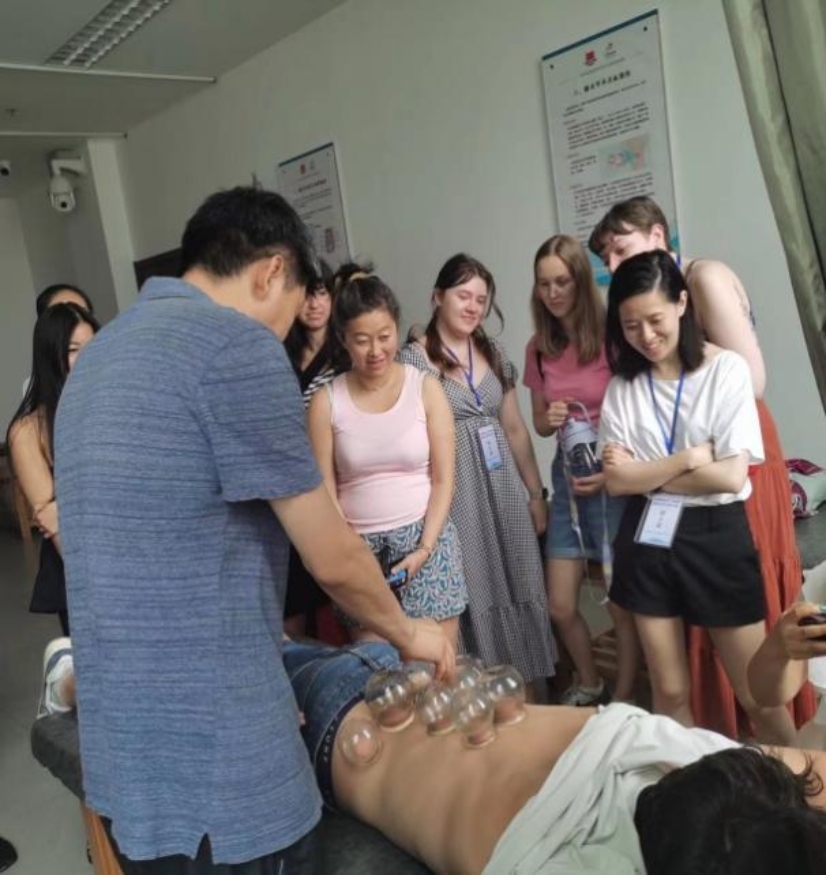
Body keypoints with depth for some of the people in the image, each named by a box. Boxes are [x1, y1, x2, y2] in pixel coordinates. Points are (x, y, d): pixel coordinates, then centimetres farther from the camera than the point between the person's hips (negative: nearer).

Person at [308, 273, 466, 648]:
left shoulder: (425, 388, -2)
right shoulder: (327, 401, -2)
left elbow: (443, 480, -1)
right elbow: (325, 493, 0)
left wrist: (424, 549, -10)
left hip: (425, 538, 0)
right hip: (359, 546, 0)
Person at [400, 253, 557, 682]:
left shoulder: (493, 353, 10)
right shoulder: (414, 358, -6)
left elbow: (515, 428, 14)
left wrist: (536, 492, 14)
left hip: (505, 487, 5)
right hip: (456, 491, -5)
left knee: (520, 589, 11)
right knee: (476, 596, 3)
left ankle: (527, 689, 27)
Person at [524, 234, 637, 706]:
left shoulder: (613, 335, -12)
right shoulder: (539, 349, 5)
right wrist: (549, 419, -8)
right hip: (567, 476, 5)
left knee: (623, 604, 5)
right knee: (560, 606, 10)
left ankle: (623, 701, 28)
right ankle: (590, 686, 37)